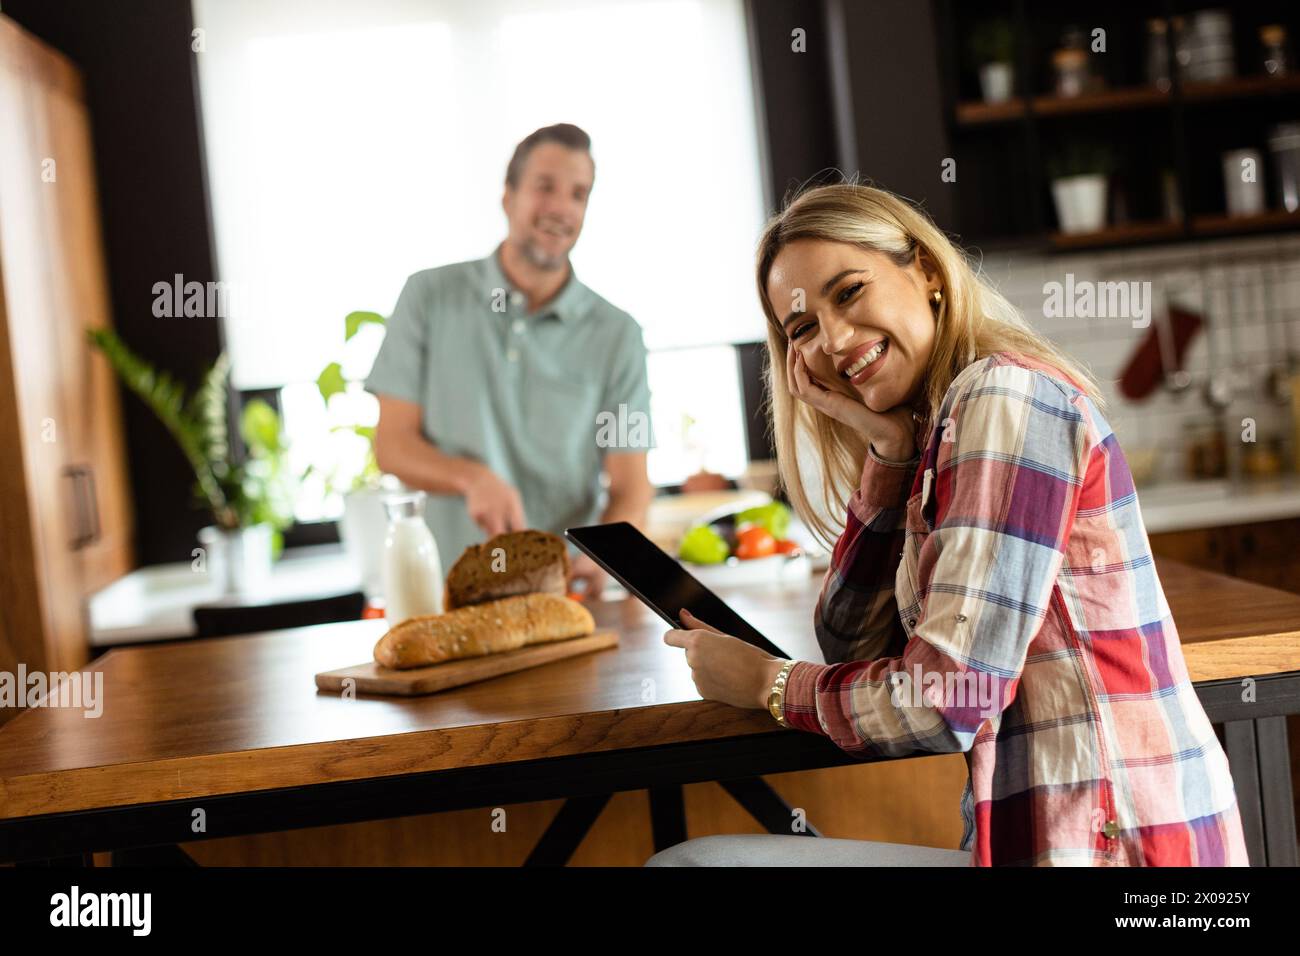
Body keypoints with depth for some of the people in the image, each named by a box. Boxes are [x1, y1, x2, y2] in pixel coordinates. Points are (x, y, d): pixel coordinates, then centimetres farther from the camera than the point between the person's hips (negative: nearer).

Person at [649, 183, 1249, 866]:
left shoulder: (1007, 394, -13)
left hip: (1102, 842, -9)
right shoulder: (935, 427, 14)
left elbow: (949, 702, -18)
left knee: (686, 860, -9)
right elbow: (852, 647, 9)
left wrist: (769, 683, -1)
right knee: (690, 857, 14)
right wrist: (888, 448, 1)